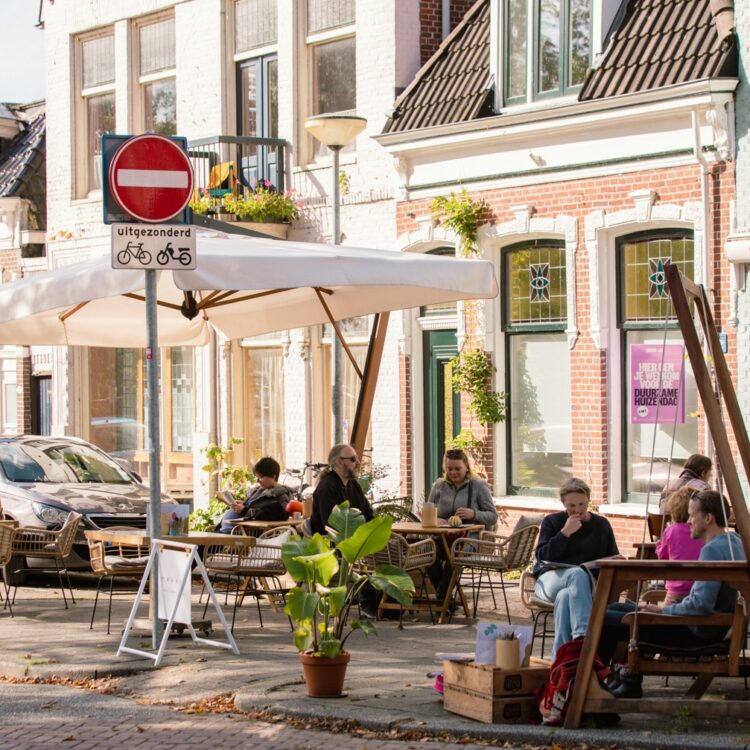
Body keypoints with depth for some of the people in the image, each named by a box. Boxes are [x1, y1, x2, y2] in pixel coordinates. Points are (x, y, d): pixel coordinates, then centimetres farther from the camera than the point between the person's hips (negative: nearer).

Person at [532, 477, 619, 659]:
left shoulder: (601, 525, 17)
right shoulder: (552, 522, 12)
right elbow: (542, 556, -3)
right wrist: (565, 532, -10)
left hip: (589, 583, 1)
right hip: (551, 579, -1)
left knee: (565, 596, -39)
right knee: (578, 573, -39)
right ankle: (582, 634, -56)